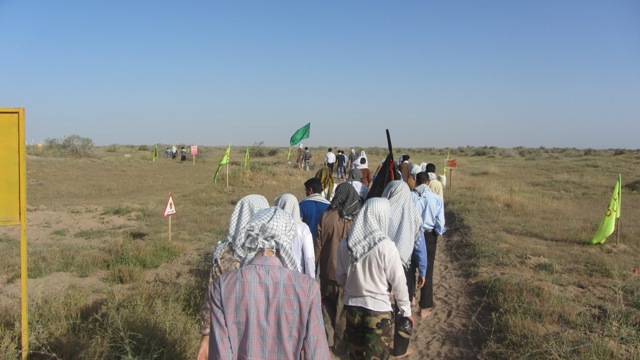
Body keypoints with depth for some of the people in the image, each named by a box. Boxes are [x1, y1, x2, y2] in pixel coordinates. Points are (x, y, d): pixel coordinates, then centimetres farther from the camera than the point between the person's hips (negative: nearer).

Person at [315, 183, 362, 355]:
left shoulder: (326, 216, -11)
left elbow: (318, 244, -4)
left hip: (327, 272, 1)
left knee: (327, 305, 23)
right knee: (343, 311, 14)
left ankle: (328, 337, 25)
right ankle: (340, 345, 24)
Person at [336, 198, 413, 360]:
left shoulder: (345, 244, -7)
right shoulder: (386, 246, -19)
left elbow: (340, 277, 5)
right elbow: (398, 282, -11)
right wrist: (406, 310, 4)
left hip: (352, 307, 4)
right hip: (378, 310, -4)